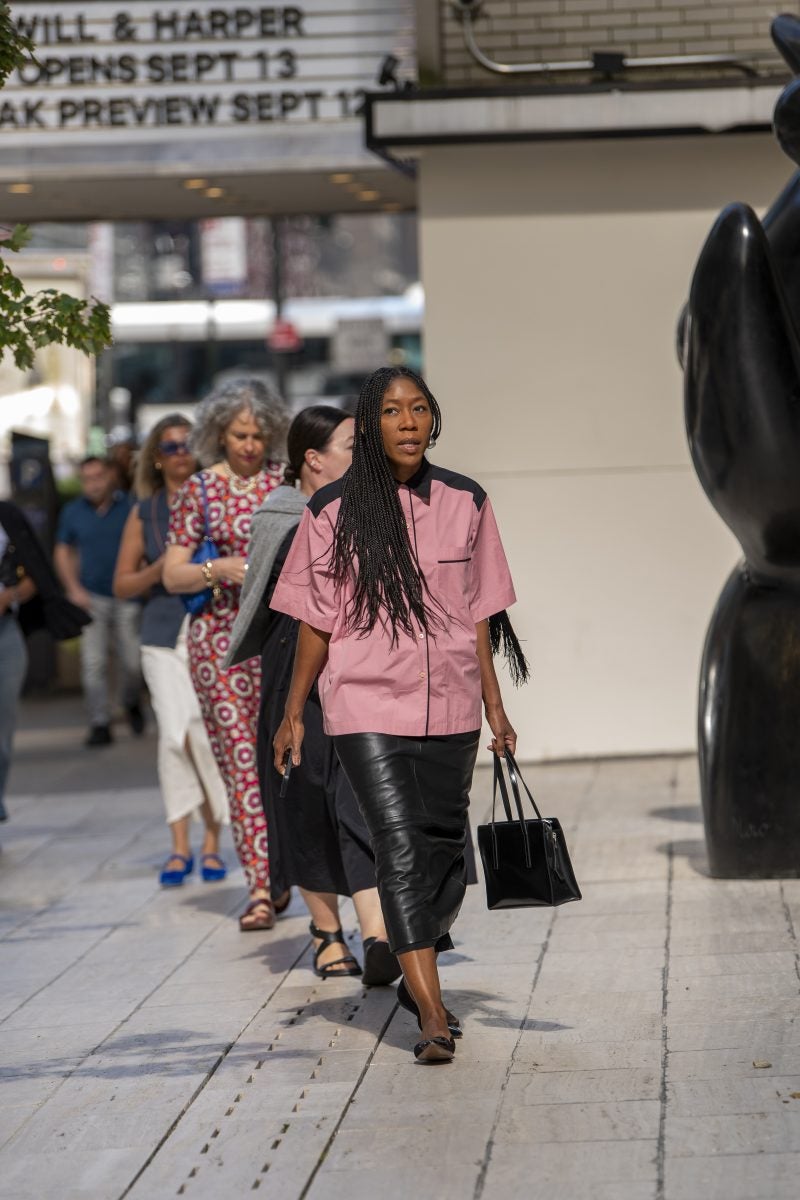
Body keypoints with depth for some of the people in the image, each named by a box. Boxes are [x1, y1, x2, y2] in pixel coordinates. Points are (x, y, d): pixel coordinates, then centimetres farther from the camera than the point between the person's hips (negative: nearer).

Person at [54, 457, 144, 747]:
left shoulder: (130, 507, 1)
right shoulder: (73, 512, 6)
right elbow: (63, 552, 12)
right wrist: (73, 589, 1)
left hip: (127, 597, -1)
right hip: (91, 598, 1)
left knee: (132, 662, 0)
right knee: (93, 663, -6)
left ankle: (132, 703, 30)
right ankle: (99, 723, -2)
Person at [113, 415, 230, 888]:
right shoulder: (144, 513, 11)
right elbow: (122, 584, 13)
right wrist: (157, 572, -5)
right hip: (165, 637, 1)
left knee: (207, 736, -9)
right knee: (174, 736, -9)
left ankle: (213, 842, 5)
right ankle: (180, 845, -1)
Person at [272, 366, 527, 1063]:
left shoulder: (464, 503, 5)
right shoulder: (334, 510, -2)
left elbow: (477, 614, 11)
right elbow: (317, 619, 3)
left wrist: (495, 707, 11)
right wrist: (293, 712, 3)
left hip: (450, 703, 3)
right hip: (368, 707, -3)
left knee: (444, 848, 9)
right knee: (401, 847, -13)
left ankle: (417, 974, 34)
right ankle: (433, 1015, -14)